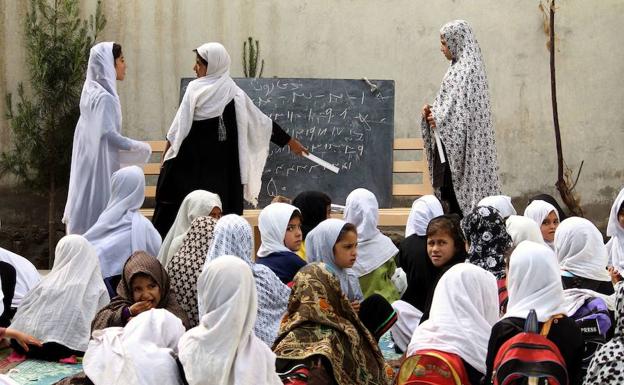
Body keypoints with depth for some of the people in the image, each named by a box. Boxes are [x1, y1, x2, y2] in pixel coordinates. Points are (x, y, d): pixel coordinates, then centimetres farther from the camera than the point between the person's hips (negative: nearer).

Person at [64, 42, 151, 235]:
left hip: (88, 160, 9)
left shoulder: (91, 92, 9)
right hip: (100, 163, -9)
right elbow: (109, 134, -21)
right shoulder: (104, 97, -18)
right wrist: (137, 147, -10)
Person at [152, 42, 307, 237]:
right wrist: (290, 141, 22)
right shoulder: (235, 94, 5)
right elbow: (262, 121, 11)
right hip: (223, 168, 4)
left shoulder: (195, 89, -6)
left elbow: (180, 127, -6)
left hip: (190, 163, -3)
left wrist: (167, 154, 5)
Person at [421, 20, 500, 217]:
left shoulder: (465, 70, -14)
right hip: (452, 144, 9)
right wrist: (433, 111, 6)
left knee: (454, 197, -7)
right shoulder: (460, 67, 15)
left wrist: (438, 119, -11)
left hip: (459, 146, -9)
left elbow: (463, 111, -20)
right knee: (451, 196, 9)